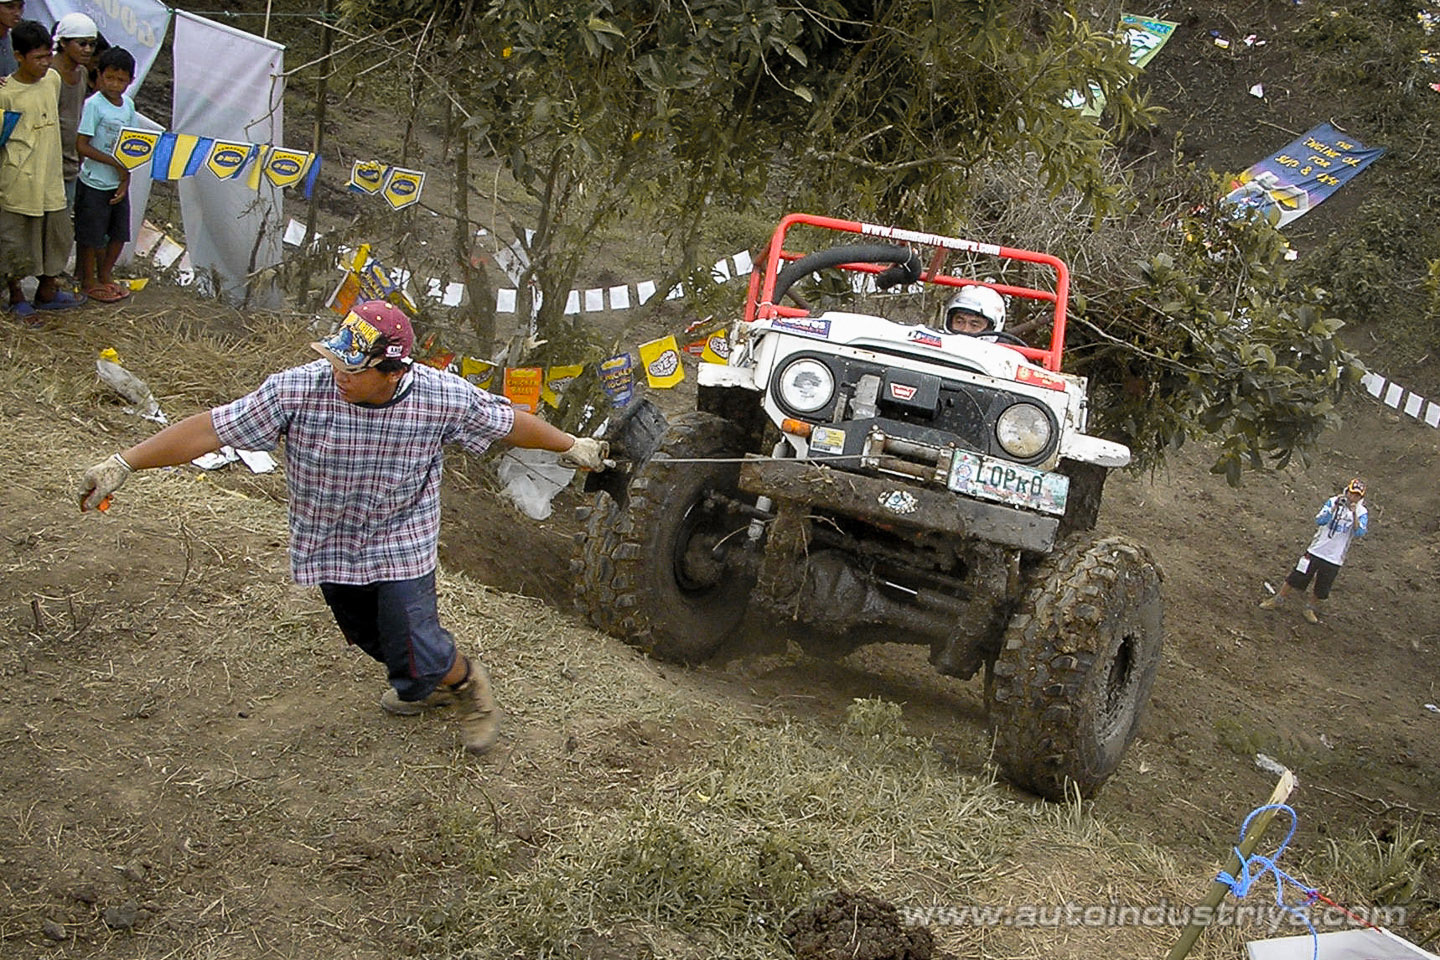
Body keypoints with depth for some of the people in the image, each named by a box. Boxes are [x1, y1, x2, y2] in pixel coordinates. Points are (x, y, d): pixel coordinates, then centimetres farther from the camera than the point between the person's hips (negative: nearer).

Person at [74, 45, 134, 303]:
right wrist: (115, 163, -17)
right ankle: (88, 282, 20)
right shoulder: (94, 104, -15)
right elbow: (81, 145, -17)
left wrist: (126, 178, 0)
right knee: (91, 235, 4)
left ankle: (105, 276, 32)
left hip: (119, 183, 6)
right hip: (95, 183, -6)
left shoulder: (128, 105, 4)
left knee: (120, 233, 13)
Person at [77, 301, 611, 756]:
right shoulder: (298, 390, -26)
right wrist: (123, 464, -28)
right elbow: (211, 429, -24)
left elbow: (506, 422, -7)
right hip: (329, 545, 3)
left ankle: (466, 680, 27)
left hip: (402, 545, -2)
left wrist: (573, 446, 6)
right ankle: (430, 685, 53)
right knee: (367, 636, 22)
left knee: (415, 659, -8)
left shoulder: (442, 398, -24)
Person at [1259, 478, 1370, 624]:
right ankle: (1278, 599, 23)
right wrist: (1335, 508, -26)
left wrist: (1354, 514, -32)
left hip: (1334, 558, 0)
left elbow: (1359, 533, -21)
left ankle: (1310, 608, 35)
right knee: (1296, 579, 3)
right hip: (1316, 550, 0)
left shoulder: (1362, 513, -5)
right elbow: (1319, 521, -15)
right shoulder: (1333, 502, -4)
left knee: (1322, 592, 9)